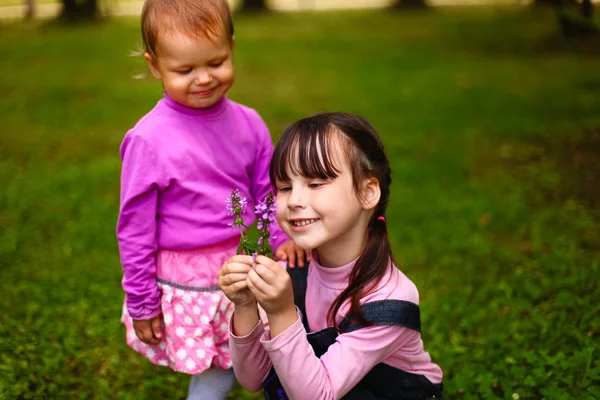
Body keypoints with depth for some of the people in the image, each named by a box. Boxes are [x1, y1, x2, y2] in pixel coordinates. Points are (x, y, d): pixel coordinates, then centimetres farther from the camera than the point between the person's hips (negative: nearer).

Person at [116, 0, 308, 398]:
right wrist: (141, 304, -6)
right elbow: (134, 228, -11)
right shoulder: (149, 140, -18)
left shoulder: (248, 123, -4)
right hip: (182, 283, -4)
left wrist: (284, 236, -10)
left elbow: (267, 191, 8)